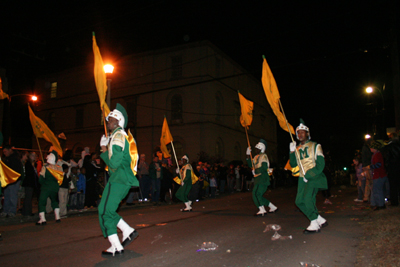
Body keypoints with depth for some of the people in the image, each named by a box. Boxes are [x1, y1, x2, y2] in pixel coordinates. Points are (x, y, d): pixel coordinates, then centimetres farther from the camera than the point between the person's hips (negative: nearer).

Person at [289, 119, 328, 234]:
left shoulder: (315, 146, 2)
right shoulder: (297, 148, 15)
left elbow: (320, 165, -6)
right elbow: (293, 165, 8)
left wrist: (309, 175, -15)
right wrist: (292, 152, -6)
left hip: (314, 177, -6)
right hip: (303, 178, 6)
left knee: (308, 198, -23)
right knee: (299, 201, 0)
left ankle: (314, 225, -9)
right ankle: (320, 220, 15)